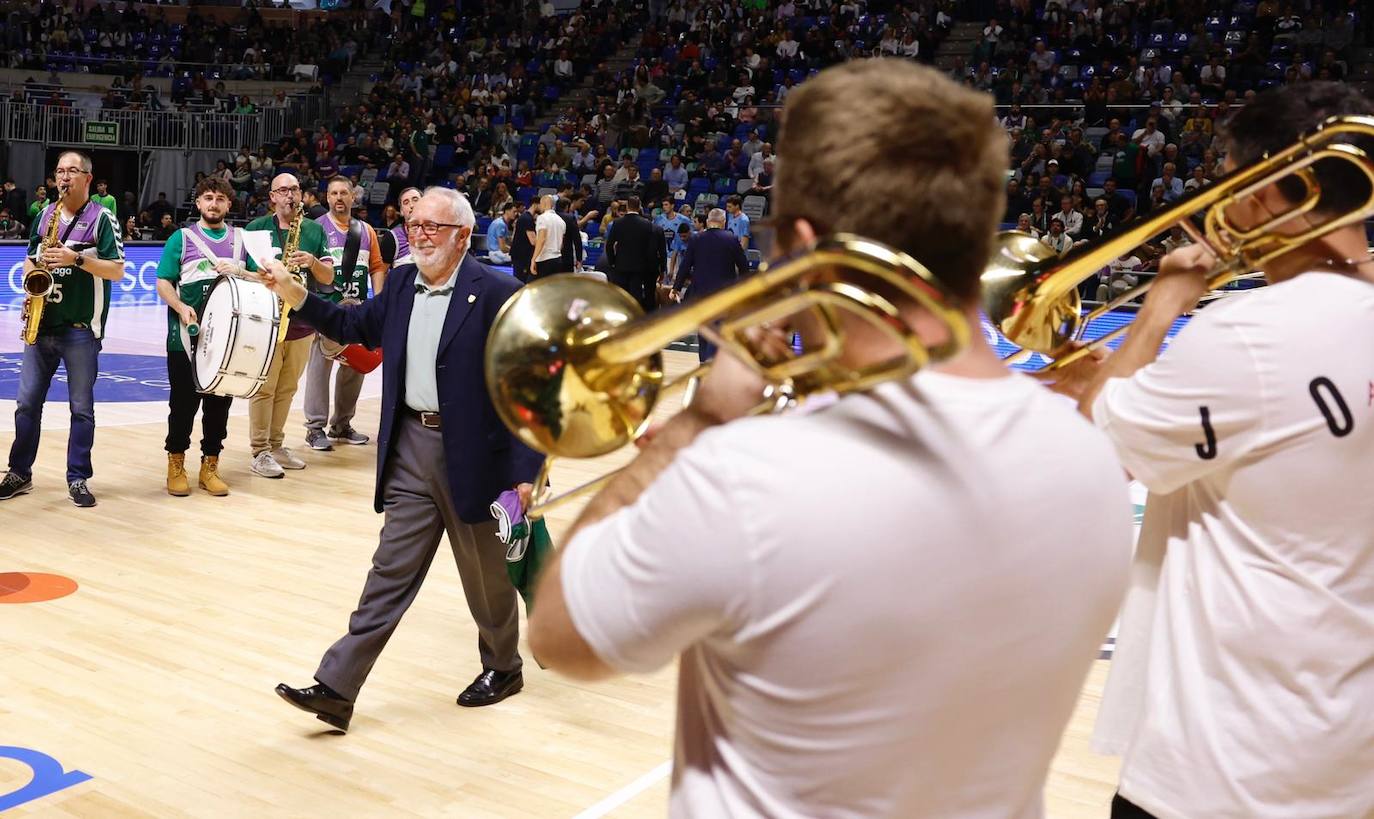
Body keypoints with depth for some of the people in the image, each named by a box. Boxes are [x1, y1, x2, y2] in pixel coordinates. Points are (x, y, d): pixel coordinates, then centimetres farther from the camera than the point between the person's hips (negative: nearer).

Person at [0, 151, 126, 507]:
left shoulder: (102, 218, -2)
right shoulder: (44, 215, 13)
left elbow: (117, 271, -8)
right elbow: (30, 259, 20)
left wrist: (76, 258, -19)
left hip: (81, 328, -5)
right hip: (41, 323, 5)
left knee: (81, 407, 2)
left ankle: (78, 479, 10)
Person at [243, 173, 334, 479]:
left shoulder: (314, 230, 10)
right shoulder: (256, 228, 2)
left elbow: (328, 278, 7)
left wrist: (312, 262, -12)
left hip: (302, 323, 4)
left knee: (287, 389, 11)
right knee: (264, 388, -3)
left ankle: (276, 445, 22)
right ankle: (260, 452, 2)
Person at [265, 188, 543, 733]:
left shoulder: (497, 295, -13)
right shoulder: (401, 287, 7)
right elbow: (355, 326, 23)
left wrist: (527, 470, -19)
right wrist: (294, 295, 10)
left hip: (472, 453, -5)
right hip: (410, 449, 5)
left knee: (486, 575, 13)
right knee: (390, 574, 7)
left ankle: (502, 667, 36)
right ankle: (336, 689, 9)